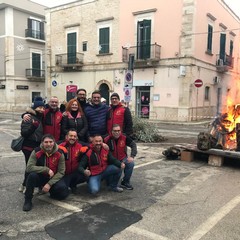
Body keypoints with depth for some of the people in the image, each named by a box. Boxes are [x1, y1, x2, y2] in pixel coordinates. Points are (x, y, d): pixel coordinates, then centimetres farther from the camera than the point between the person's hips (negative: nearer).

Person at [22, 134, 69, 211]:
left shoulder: (59, 154, -13)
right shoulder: (36, 152, -15)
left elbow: (61, 172, -11)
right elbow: (29, 167, -25)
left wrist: (49, 184, -21)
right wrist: (47, 170, -29)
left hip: (53, 179, 1)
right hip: (40, 178, -1)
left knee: (63, 189, -25)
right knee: (32, 175, -34)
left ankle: (52, 191, 14)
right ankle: (28, 200, -14)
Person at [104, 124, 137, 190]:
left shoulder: (124, 138, -12)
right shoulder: (107, 140, -16)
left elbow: (133, 145, -6)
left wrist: (132, 156, -16)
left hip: (123, 159, 1)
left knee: (131, 163, -26)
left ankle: (125, 182, -6)